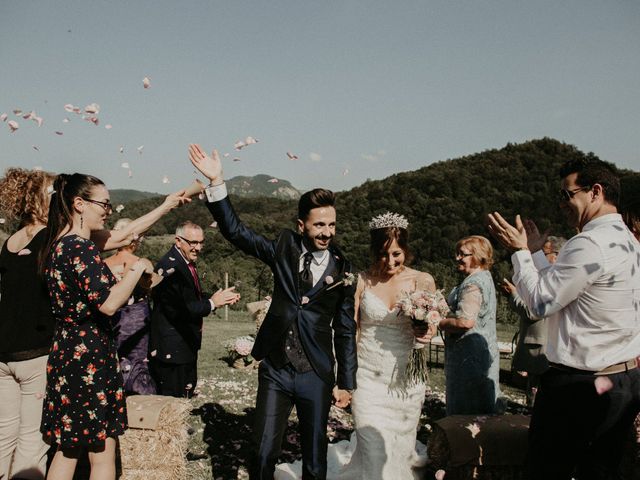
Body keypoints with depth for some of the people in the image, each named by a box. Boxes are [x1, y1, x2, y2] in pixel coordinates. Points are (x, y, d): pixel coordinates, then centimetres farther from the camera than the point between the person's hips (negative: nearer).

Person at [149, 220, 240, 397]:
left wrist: (219, 299, 1)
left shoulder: (187, 263, 10)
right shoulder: (169, 267, -21)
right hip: (172, 349, -10)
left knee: (188, 390, 20)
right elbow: (177, 309, -28)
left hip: (187, 346, 10)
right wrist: (211, 303, -24)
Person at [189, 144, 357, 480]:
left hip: (316, 376, 0)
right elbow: (235, 231, -7)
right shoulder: (284, 249, 0)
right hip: (275, 370, 1)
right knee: (265, 453, 5)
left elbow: (345, 331, 3)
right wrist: (216, 182, -18)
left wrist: (346, 383, 4)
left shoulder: (342, 271, -3)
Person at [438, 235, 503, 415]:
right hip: (484, 351, 11)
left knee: (467, 409, -5)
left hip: (470, 355, -11)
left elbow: (466, 321, -29)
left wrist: (438, 323, -16)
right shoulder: (485, 278, 15)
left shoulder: (473, 284, -19)